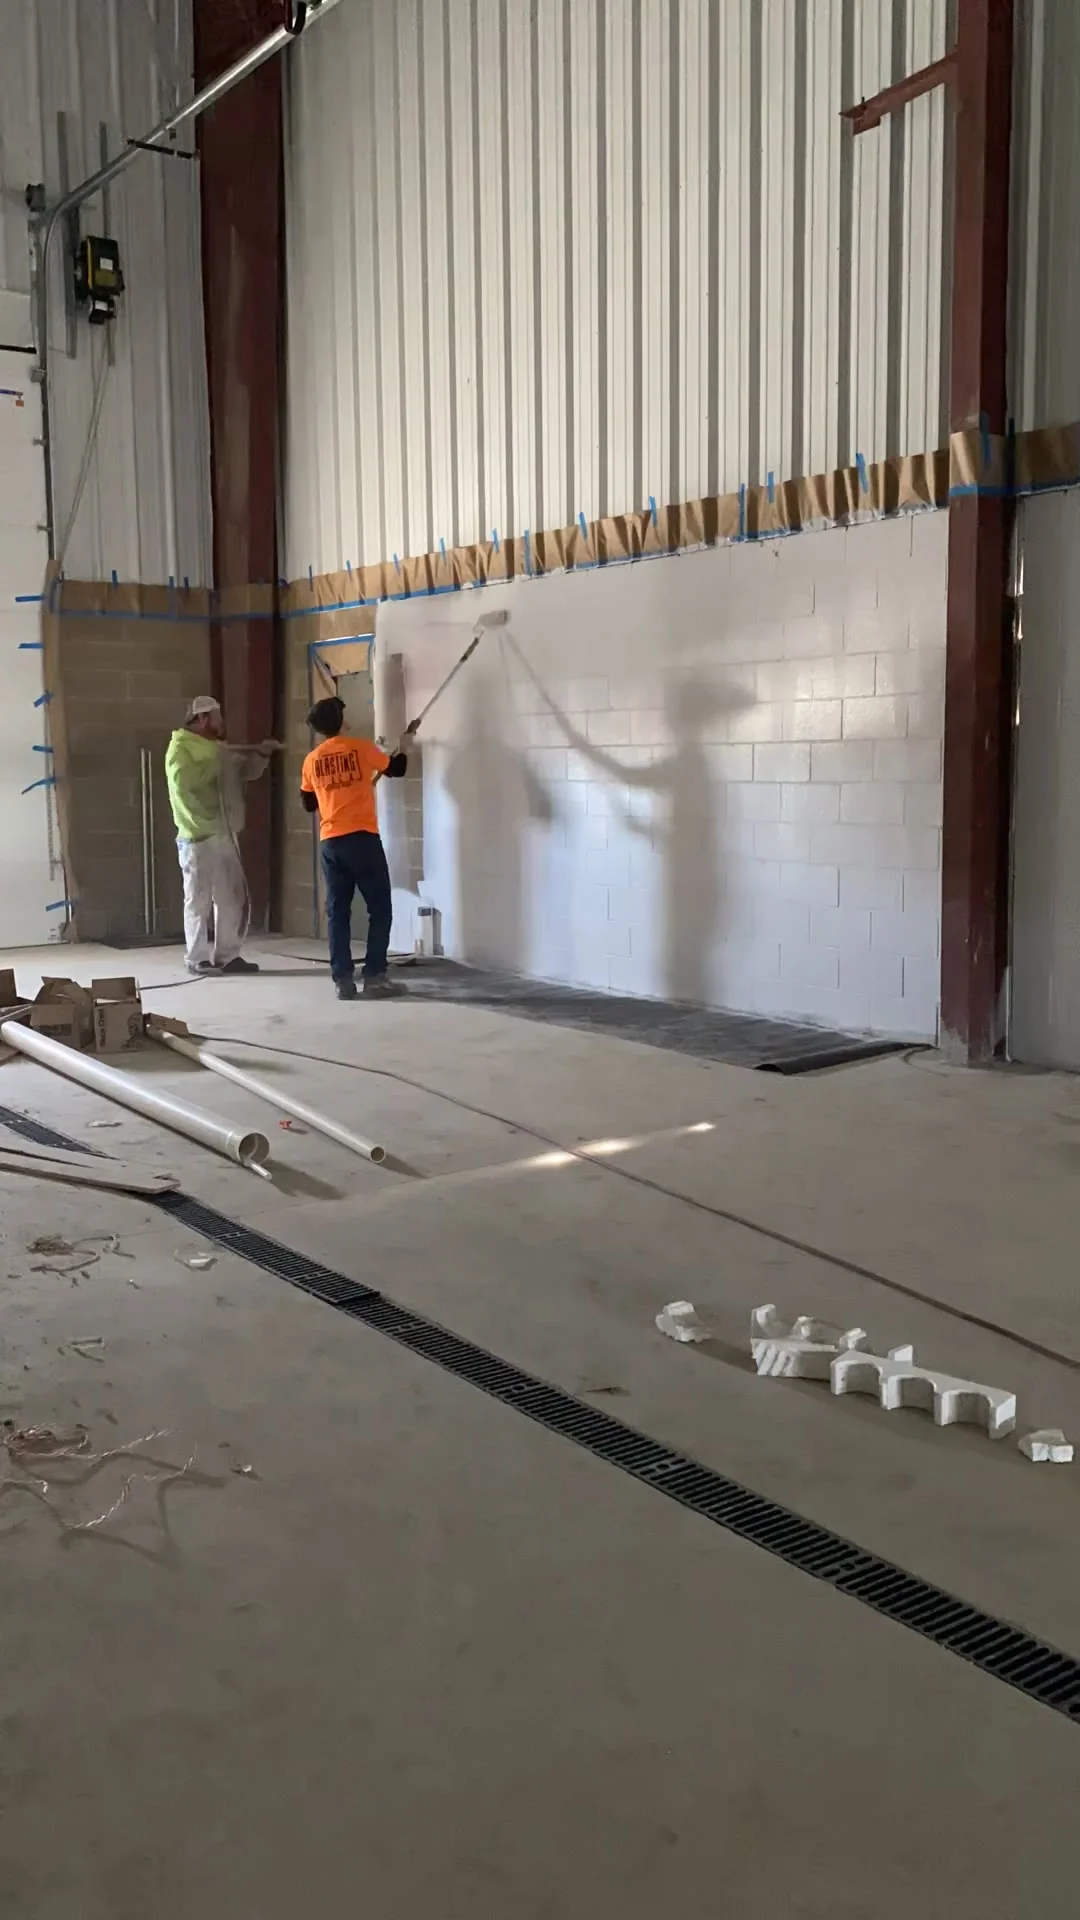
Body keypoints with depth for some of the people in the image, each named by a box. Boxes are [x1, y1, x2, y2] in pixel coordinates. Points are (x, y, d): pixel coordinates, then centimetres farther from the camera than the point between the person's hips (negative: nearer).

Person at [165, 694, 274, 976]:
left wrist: (261, 754, 11)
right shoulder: (180, 747, -7)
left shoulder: (216, 748, 18)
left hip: (224, 835, 8)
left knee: (232, 898, 10)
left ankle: (227, 955, 17)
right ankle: (197, 959, 1)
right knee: (199, 899, -5)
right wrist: (215, 762, -20)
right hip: (197, 838, -8)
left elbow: (246, 771, 27)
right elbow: (182, 780, -24)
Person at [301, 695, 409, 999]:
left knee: (337, 911, 7)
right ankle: (375, 976, -3)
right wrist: (403, 747, 33)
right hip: (362, 838, -4)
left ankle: (343, 979, 4)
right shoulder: (360, 747, -2)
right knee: (379, 908, 2)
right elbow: (395, 769, 14)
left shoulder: (312, 760, 9)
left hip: (330, 843, 4)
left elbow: (309, 803, 20)